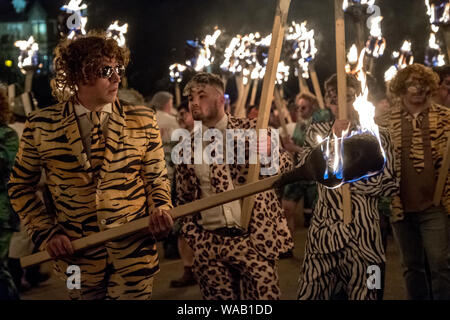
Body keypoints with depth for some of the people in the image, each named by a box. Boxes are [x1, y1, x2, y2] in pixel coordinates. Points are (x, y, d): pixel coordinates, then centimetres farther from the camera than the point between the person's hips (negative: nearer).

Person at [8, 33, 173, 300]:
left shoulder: (142, 121, -1)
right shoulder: (41, 125, -3)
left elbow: (157, 178, 7)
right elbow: (21, 187, 7)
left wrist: (161, 210, -13)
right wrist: (47, 232, -4)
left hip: (134, 256, 0)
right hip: (77, 256, 0)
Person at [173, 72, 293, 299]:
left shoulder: (251, 129, 1)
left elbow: (285, 168, 0)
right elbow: (184, 198, 14)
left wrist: (268, 151, -20)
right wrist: (194, 238, 4)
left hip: (256, 239, -2)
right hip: (209, 245, 2)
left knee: (264, 294, -2)